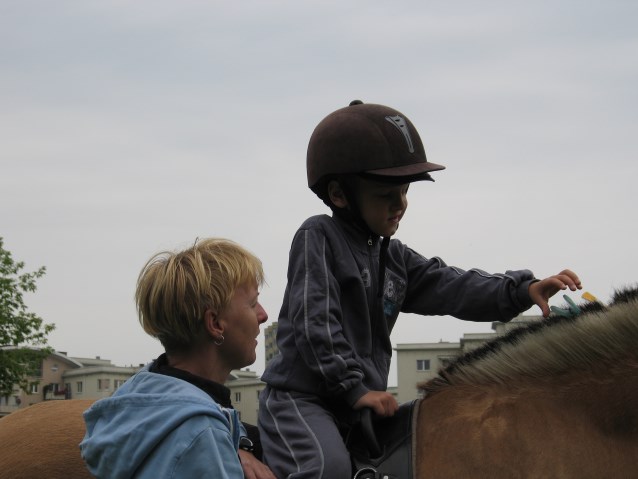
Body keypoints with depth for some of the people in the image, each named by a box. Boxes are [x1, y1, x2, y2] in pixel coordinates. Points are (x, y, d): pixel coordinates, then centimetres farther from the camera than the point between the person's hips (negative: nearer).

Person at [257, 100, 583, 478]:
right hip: (301, 397, -8)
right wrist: (353, 388, -20)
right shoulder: (318, 237, -8)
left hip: (364, 401, 8)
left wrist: (522, 290, -14)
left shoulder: (394, 258, 14)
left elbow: (450, 288, 1)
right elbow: (315, 322, -16)